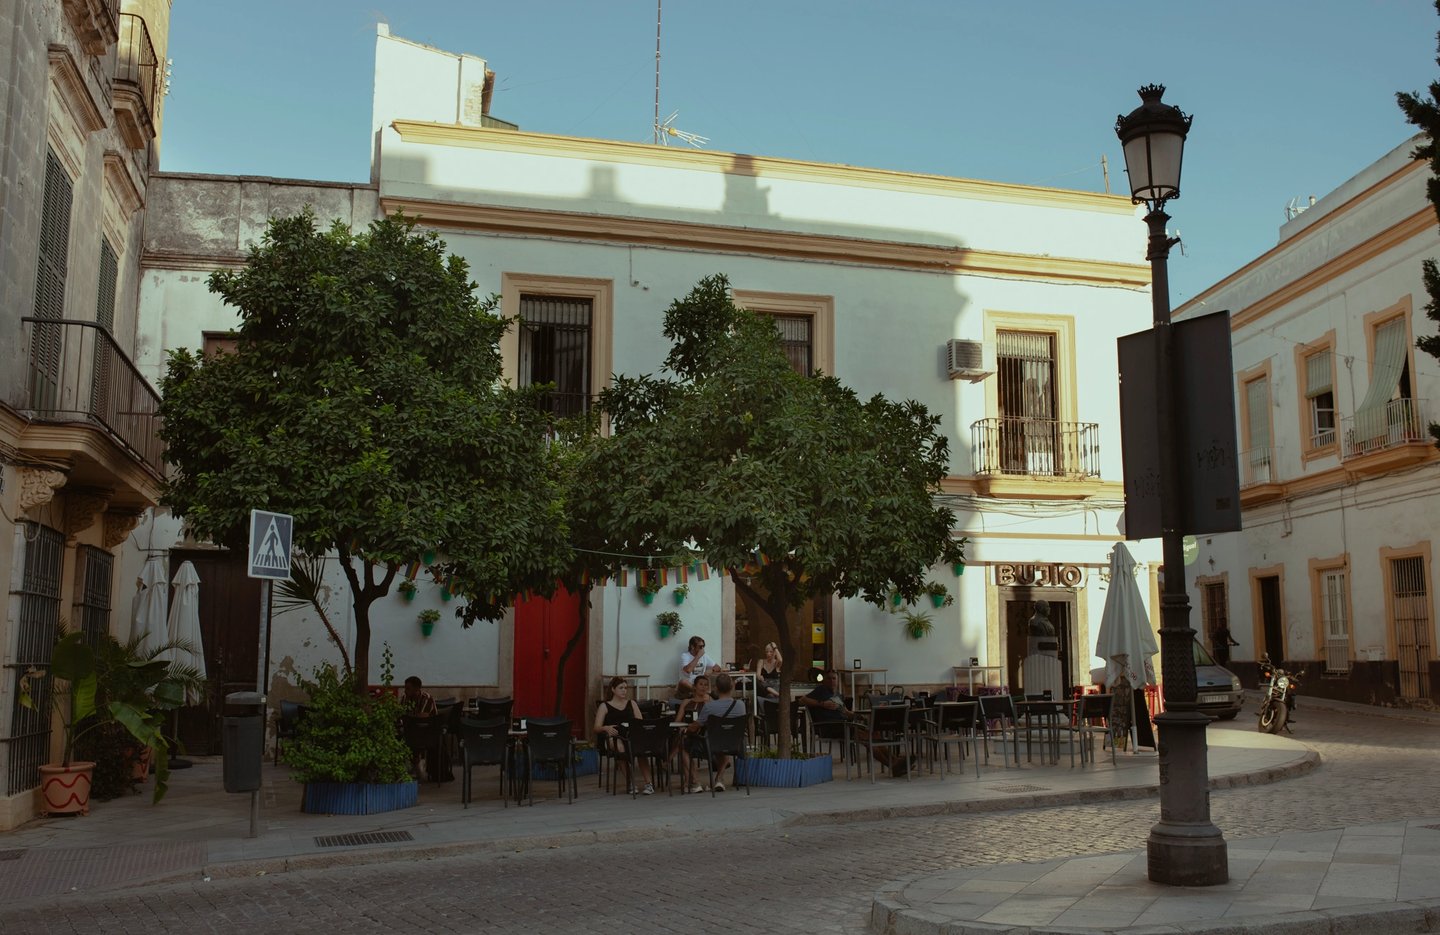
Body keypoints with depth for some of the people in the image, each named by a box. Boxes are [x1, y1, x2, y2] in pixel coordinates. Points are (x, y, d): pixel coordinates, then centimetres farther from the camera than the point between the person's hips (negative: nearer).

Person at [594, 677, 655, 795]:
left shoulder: (632, 703, 24)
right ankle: (630, 782, -28)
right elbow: (597, 728, 2)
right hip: (614, 737, -2)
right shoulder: (605, 706, 14)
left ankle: (649, 784, -35)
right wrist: (606, 728, -21)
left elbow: (640, 722, 12)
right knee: (620, 746, -39)